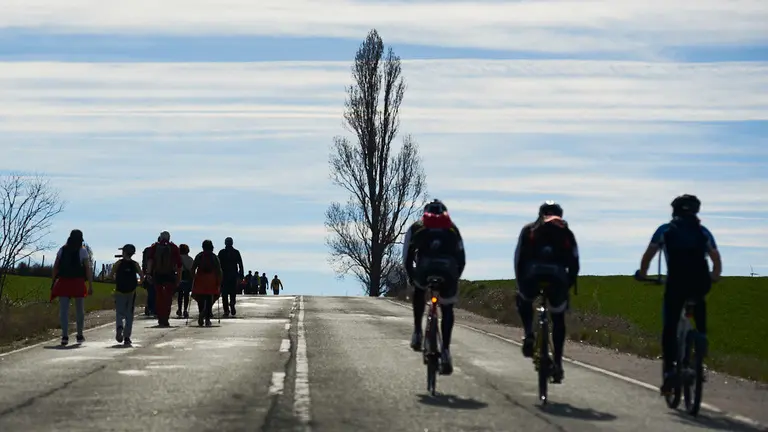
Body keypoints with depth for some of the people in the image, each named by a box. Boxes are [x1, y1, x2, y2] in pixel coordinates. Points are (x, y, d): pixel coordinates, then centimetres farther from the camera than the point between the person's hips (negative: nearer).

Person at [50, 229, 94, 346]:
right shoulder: (83, 251, -1)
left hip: (63, 282, 2)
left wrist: (53, 283, 9)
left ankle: (65, 336, -13)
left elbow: (55, 267, 6)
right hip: (78, 283, -2)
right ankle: (80, 335, 20)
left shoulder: (62, 250, 8)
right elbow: (88, 269, -6)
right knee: (79, 310, 13)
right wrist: (90, 286, -5)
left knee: (63, 310, -1)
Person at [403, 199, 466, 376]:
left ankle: (417, 332, 24)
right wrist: (454, 277, 36)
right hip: (448, 271, 0)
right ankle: (445, 349, 1)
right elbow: (462, 258, 25)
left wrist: (411, 276, 32)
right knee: (447, 310, 18)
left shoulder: (416, 227, 25)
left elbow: (407, 256, 20)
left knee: (419, 290, 34)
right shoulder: (452, 229, 28)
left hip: (424, 269, 0)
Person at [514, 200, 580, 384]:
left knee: (523, 300, 31)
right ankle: (557, 364, 10)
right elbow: (574, 263, 19)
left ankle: (529, 335, 7)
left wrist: (520, 283, 25)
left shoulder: (529, 230, 24)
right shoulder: (566, 232, 25)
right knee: (558, 320, 18)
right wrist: (568, 285, 29)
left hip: (533, 274, 0)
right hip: (558, 276, 0)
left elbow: (519, 258, 18)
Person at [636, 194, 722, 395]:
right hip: (700, 283, 2)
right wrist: (714, 277, 34)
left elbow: (648, 255, 12)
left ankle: (669, 371, -8)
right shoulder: (703, 232, 20)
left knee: (669, 327, 4)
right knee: (699, 304, 36)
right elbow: (716, 259, 17)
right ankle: (702, 339, 22)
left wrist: (642, 274, 26)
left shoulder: (665, 230, 15)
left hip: (676, 283, -2)